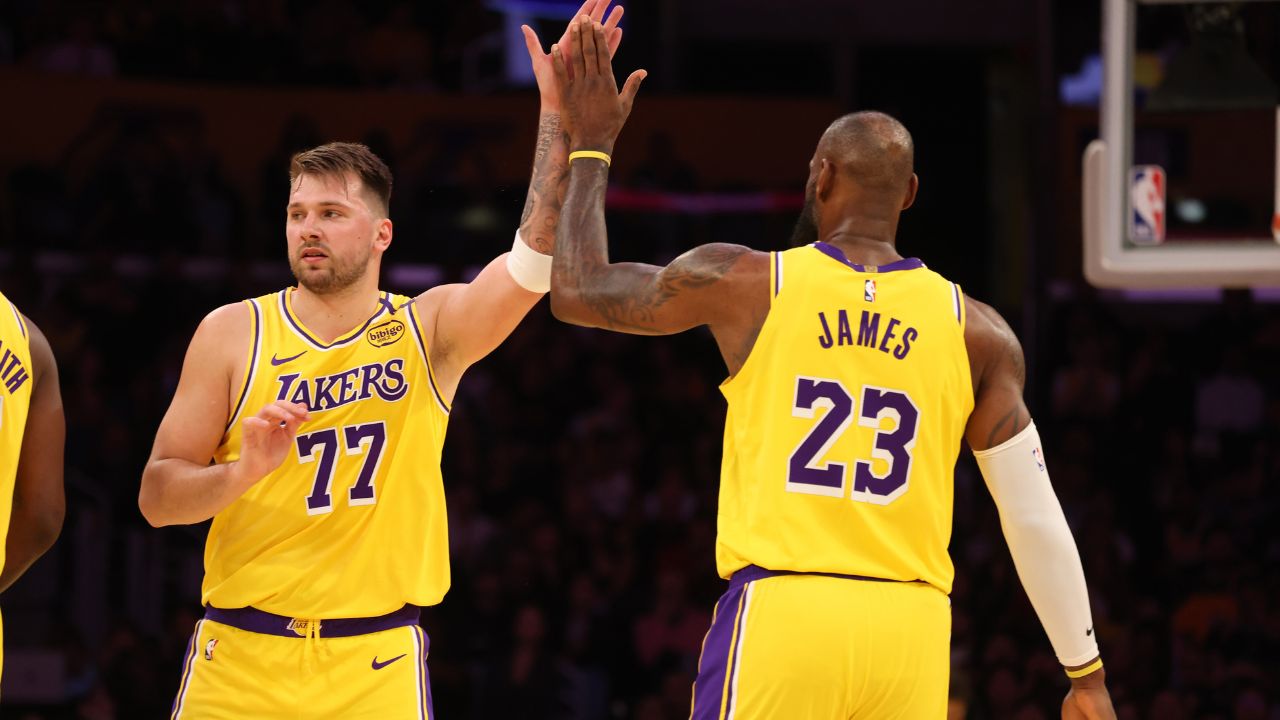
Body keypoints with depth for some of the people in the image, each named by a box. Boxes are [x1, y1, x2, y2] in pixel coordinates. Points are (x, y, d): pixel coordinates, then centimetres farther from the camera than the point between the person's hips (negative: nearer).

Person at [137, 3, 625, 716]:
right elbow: (156, 496, 2)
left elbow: (538, 259, -13)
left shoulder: (428, 331, 3)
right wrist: (245, 471, -18)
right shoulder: (233, 334, 3)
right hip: (239, 653, 0)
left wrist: (559, 116, -21)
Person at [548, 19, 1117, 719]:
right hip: (909, 625, 2)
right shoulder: (975, 332, 8)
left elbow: (576, 293, 18)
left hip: (779, 613, -2)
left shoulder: (744, 282, 4)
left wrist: (592, 146, 29)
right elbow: (1036, 521, 7)